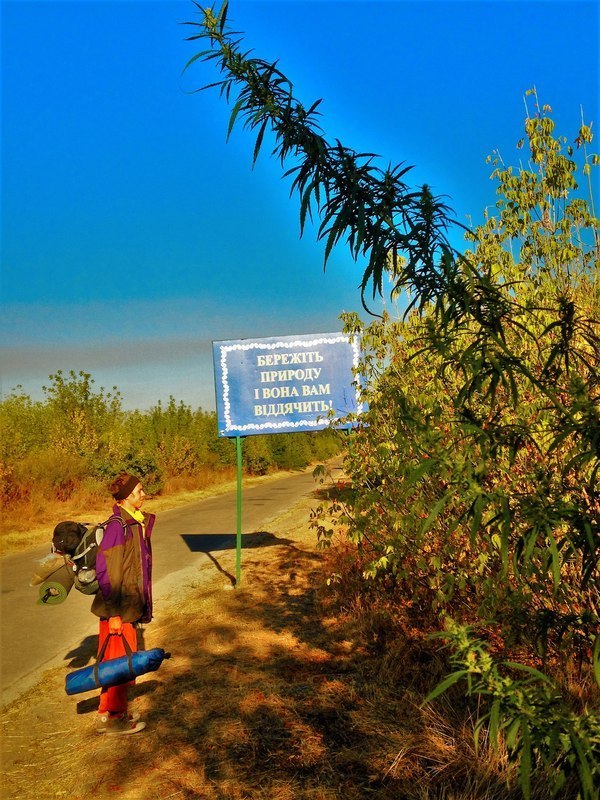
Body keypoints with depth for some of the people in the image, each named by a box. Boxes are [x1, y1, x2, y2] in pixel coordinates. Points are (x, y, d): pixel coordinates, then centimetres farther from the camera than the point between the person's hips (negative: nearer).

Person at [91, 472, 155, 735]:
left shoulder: (138, 522, 8)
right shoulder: (117, 525, -20)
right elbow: (106, 570, -22)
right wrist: (114, 612, -20)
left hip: (131, 605, 9)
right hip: (119, 609, -9)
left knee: (125, 660, 19)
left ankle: (113, 712, 34)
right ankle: (112, 718, 19)